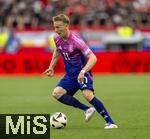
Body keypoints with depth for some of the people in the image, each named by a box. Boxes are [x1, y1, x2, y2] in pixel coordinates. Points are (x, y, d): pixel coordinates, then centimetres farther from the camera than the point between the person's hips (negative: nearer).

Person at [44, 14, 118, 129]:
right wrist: (51, 67, 21)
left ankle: (110, 122, -24)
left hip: (82, 73, -7)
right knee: (57, 93, -13)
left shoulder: (76, 40, -22)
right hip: (70, 75, 7)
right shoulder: (57, 38, -1)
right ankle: (87, 109, -10)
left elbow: (93, 58, -26)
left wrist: (83, 71, -39)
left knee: (88, 94, -30)